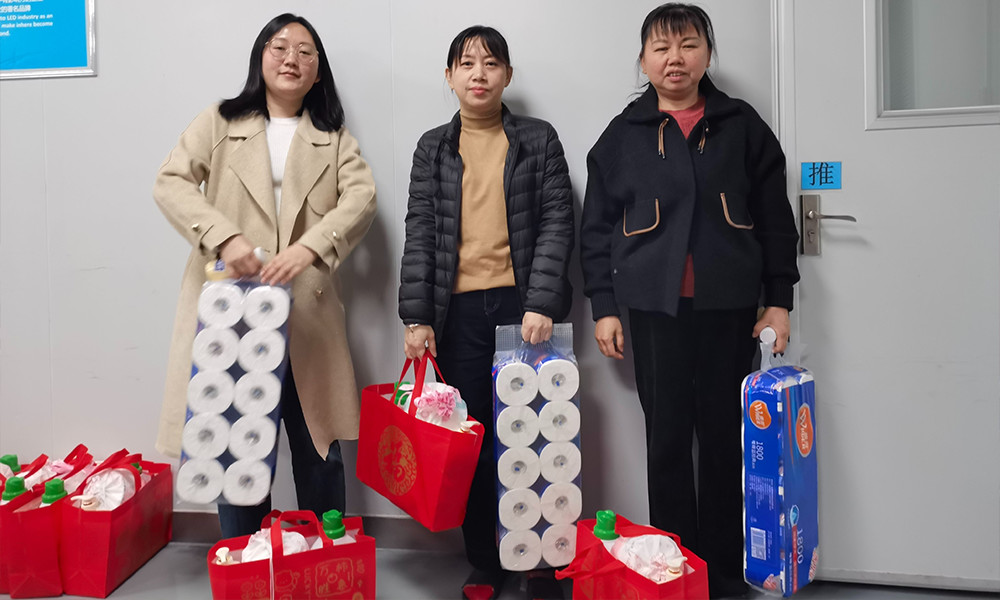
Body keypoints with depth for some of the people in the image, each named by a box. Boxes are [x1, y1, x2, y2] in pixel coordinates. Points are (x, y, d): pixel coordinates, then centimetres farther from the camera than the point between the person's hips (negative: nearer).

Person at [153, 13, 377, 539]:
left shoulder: (334, 137, 14)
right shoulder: (220, 123, 11)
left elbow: (361, 197, -2)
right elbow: (171, 183, -1)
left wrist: (310, 247, -21)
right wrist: (225, 237, -19)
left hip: (306, 313, 1)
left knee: (318, 446, 6)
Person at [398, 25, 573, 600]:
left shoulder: (538, 139, 6)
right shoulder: (434, 147, 11)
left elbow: (558, 224, -1)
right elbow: (420, 233, 6)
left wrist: (540, 304, -13)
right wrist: (416, 317, -3)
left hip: (525, 304, -1)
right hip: (460, 310, 2)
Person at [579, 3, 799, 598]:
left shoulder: (742, 126, 7)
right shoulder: (623, 135, 6)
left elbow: (775, 219, 7)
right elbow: (597, 229, 6)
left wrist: (779, 300, 3)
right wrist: (604, 307, 1)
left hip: (730, 307, 1)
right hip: (656, 308, 0)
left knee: (725, 438, 6)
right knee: (668, 439, 4)